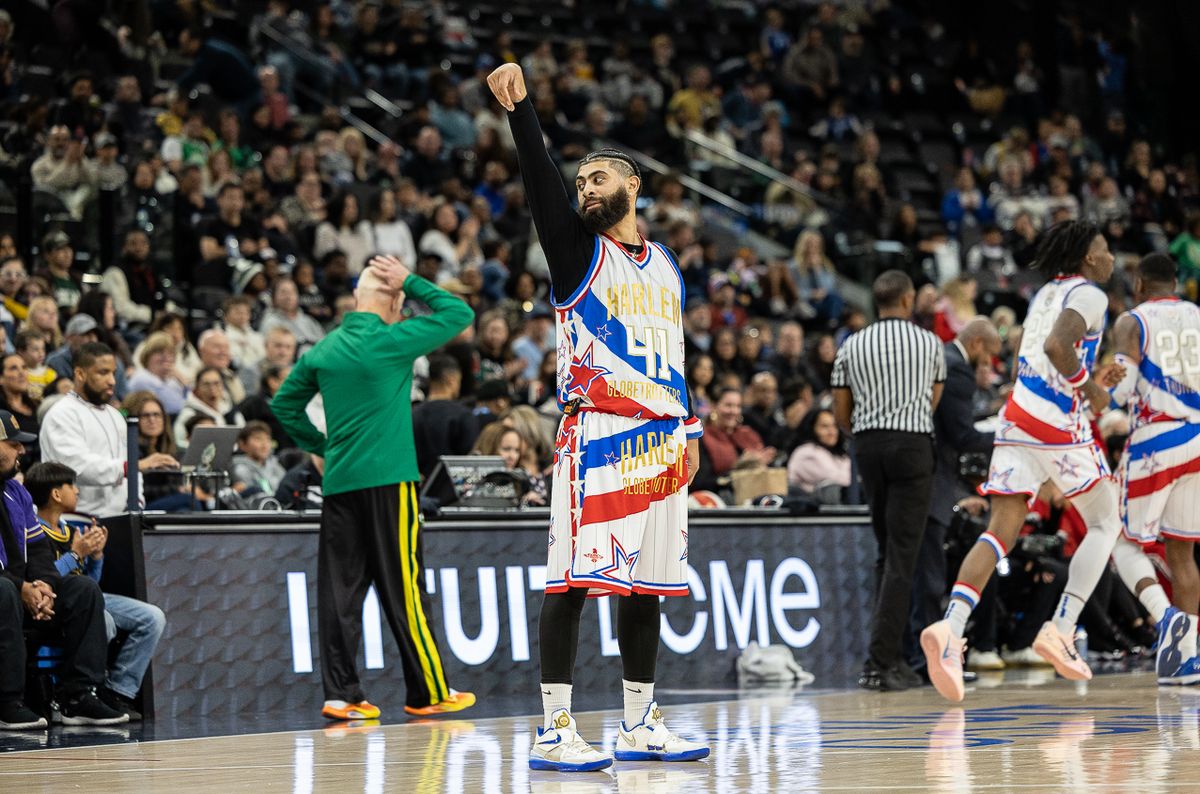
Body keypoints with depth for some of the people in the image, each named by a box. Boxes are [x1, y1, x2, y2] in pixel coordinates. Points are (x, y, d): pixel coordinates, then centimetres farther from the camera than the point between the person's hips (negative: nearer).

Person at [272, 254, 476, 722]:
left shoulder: (324, 349, 10)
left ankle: (340, 695, 1)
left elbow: (284, 404, 19)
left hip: (338, 482, 6)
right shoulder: (391, 340, -8)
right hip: (387, 479, -5)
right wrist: (411, 281, 5)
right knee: (403, 589, -1)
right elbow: (459, 314, -1)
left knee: (341, 589, 4)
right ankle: (428, 694, 5)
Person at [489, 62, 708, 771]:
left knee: (645, 583, 9)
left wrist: (688, 428, 16)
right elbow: (542, 182, -12)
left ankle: (641, 725, 16)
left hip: (661, 439, 6)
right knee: (577, 578, -10)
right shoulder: (578, 249, 3)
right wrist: (521, 107, -25)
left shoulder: (665, 262, 18)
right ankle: (555, 730, -10)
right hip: (597, 435, -6)